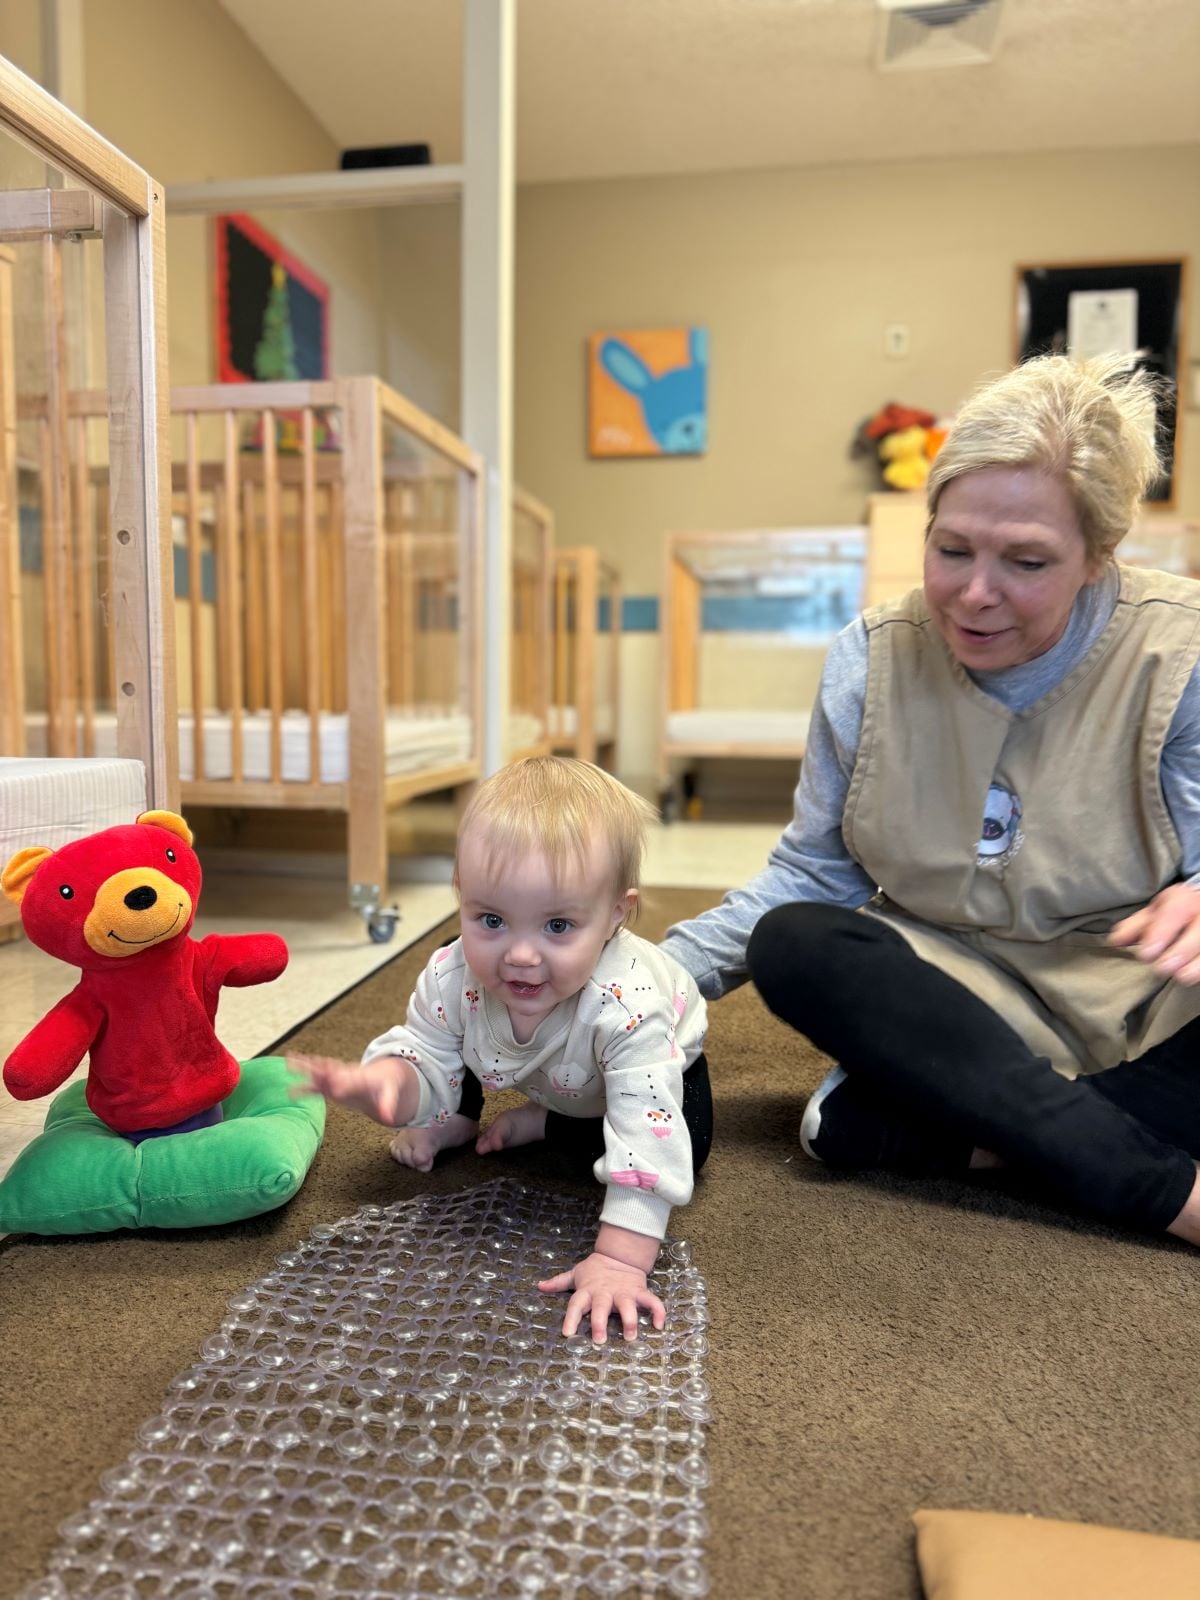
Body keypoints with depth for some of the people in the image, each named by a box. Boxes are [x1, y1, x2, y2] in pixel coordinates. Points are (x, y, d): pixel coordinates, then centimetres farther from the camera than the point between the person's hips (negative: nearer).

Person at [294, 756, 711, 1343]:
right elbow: (426, 1063, -23)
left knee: (682, 1143, -20)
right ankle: (458, 1121, 23)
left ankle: (539, 1124, -1)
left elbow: (648, 1139, -48)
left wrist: (620, 1261, -51)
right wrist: (389, 1083, -46)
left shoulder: (627, 1005, -49)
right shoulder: (452, 976, -35)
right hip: (546, 1073, 3)